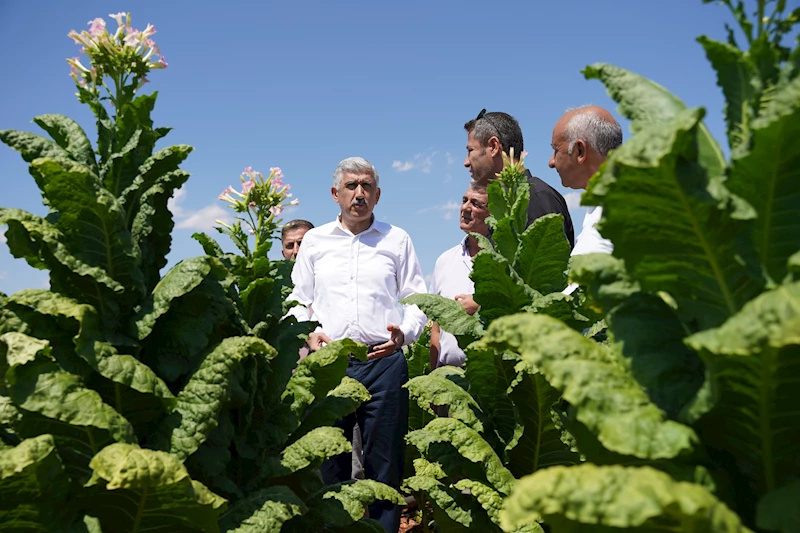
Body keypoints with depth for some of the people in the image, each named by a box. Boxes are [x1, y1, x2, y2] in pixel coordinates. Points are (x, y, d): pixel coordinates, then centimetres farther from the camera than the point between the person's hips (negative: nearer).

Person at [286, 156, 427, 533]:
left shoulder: (397, 240, 12)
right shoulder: (315, 240, 14)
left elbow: (418, 299, 11)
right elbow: (298, 300, 16)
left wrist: (404, 333, -7)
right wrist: (307, 332, -3)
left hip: (384, 362, -1)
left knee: (385, 463, 2)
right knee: (327, 461, 3)